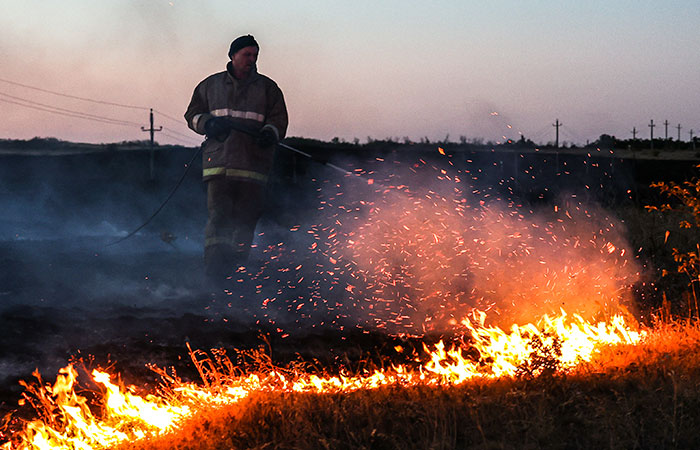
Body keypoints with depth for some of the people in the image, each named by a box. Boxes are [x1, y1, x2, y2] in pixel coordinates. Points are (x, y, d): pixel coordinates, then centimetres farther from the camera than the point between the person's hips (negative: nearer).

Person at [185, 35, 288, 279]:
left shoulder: (267, 88, 13)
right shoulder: (210, 85, 15)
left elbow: (279, 119, 7)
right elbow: (192, 114, 17)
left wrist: (270, 133, -16)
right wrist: (209, 123, -5)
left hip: (253, 165, 1)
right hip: (219, 162, -1)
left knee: (245, 221, 1)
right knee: (219, 215, -14)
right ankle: (213, 272, -18)